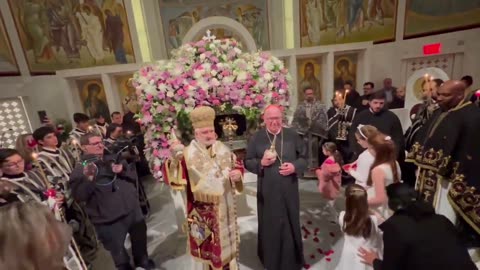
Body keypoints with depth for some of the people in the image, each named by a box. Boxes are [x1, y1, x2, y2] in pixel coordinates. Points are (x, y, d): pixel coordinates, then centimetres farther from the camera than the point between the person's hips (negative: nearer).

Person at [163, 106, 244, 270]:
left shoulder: (223, 149, -1)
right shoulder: (188, 153, -17)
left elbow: (237, 167, 11)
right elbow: (174, 178, -29)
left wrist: (238, 174, -12)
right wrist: (174, 158, -47)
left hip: (225, 208, 5)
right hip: (202, 212, -5)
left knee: (228, 243, 25)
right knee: (205, 248, 12)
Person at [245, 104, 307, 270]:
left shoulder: (292, 135, 0)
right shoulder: (256, 138, -3)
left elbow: (304, 157, 4)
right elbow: (248, 162, 0)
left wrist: (295, 166, -14)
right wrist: (261, 163, -18)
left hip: (288, 190, 1)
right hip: (267, 191, -1)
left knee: (290, 224, 15)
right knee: (270, 226, 12)